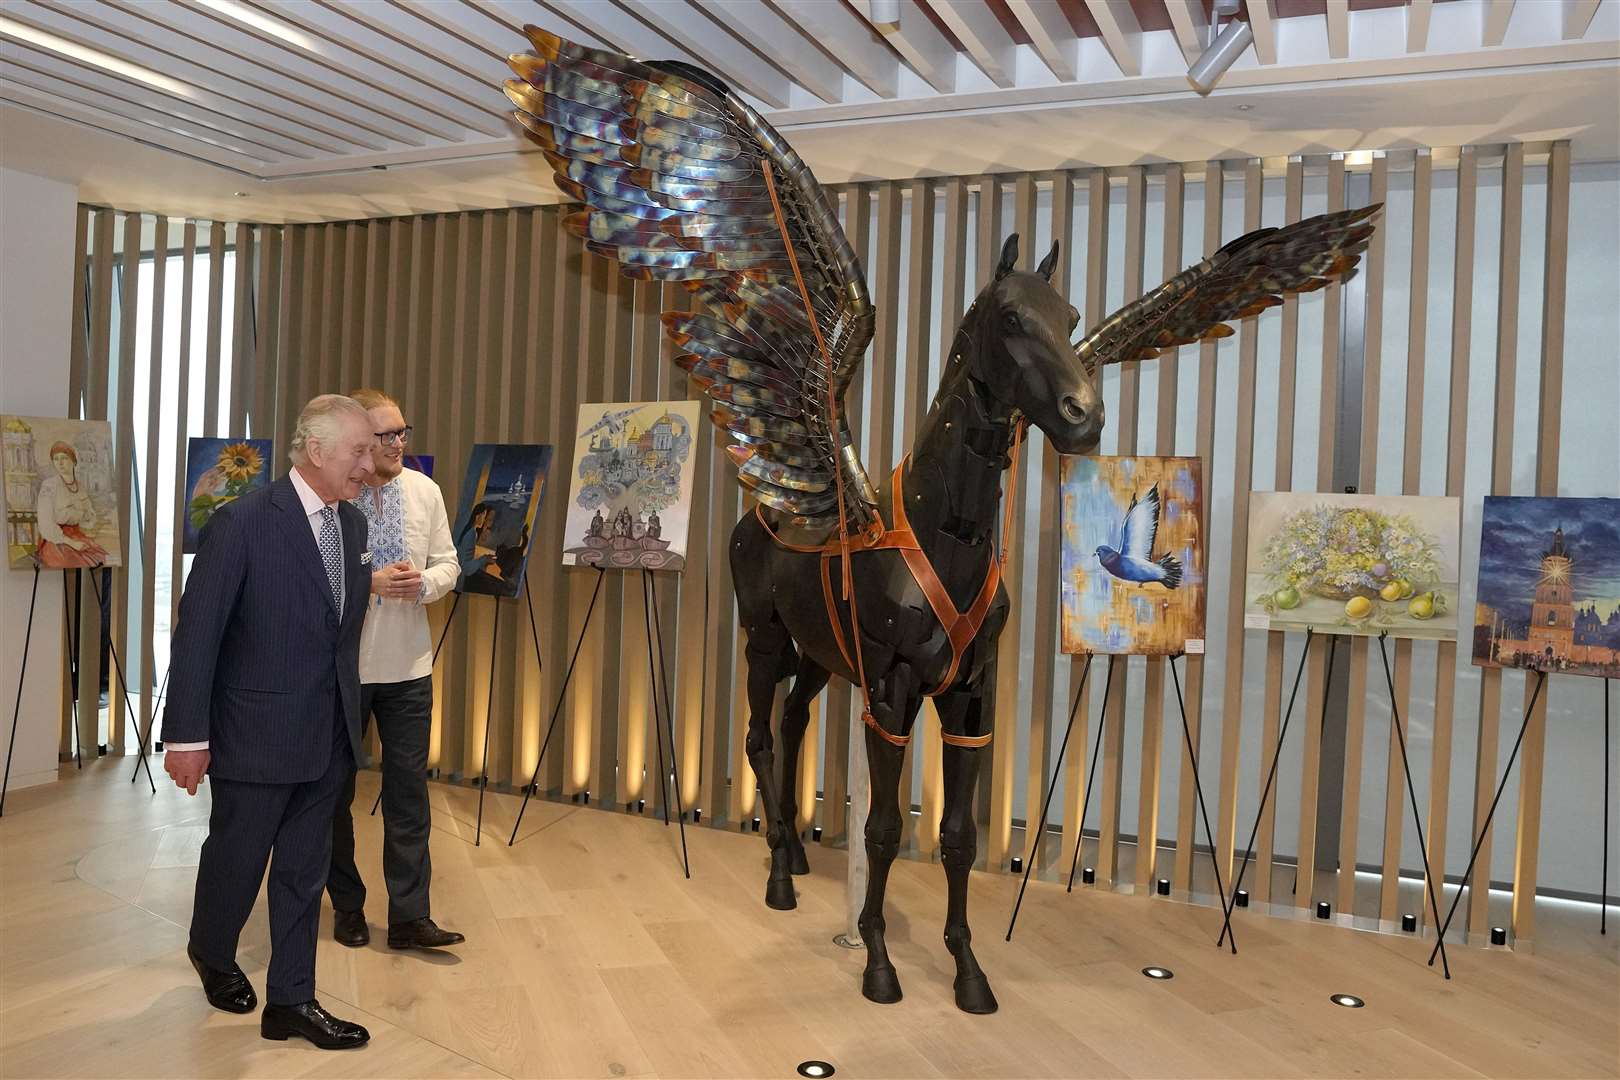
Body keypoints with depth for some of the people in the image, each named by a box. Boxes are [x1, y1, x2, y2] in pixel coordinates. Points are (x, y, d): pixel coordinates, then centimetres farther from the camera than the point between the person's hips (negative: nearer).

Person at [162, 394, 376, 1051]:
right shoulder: (242, 523, -16)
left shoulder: (353, 524, 4)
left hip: (328, 737, 6)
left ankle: (290, 1000, 26)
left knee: (304, 872, 13)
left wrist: (349, 714, 12)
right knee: (236, 859, 15)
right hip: (257, 733, -5)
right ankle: (212, 954, 44)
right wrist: (187, 736, -14)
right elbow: (196, 633, -15)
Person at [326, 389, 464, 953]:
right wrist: (371, 583, -24)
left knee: (409, 789, 3)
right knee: (335, 790, 12)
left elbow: (447, 563, 6)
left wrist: (423, 583, -15)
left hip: (408, 666, 3)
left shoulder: (425, 490, 0)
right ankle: (346, 906, 30)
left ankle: (409, 916, 10)